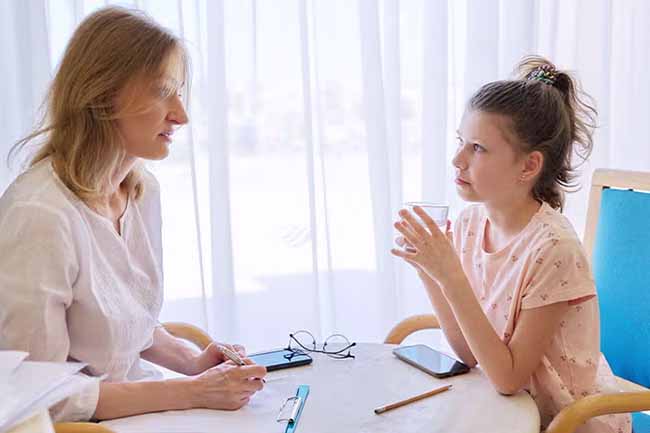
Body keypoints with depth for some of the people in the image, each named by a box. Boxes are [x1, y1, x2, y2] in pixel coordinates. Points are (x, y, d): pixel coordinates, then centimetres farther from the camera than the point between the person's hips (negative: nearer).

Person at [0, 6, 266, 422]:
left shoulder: (145, 189, 0)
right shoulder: (38, 215, -23)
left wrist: (192, 361, -2)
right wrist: (192, 392, -18)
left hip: (138, 403, 6)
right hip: (83, 421, -6)